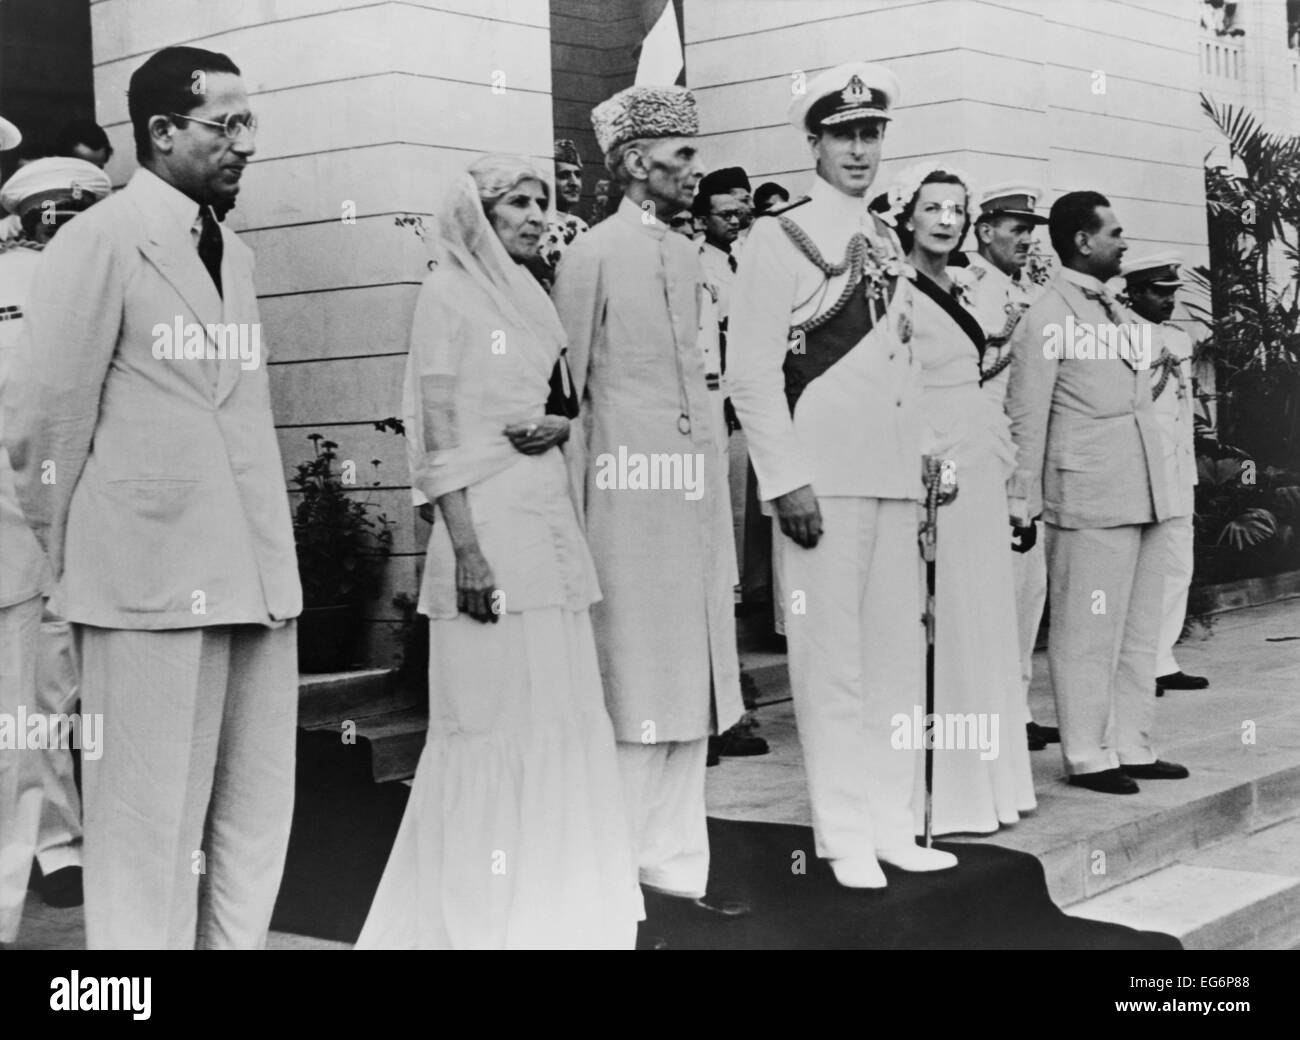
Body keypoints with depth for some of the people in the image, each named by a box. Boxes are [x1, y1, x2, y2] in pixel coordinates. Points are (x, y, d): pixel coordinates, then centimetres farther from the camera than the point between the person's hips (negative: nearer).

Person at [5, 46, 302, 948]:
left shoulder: (233, 253, 16)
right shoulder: (101, 241, -6)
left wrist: (270, 555, 13)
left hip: (255, 572, 7)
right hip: (152, 572, -7)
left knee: (257, 814, 11)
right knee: (152, 821, 0)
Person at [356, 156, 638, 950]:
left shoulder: (531, 295, 16)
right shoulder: (449, 291, -5)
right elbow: (440, 431, -11)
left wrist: (559, 427, -2)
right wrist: (467, 550, -19)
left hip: (551, 520, 7)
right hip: (488, 524, -7)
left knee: (564, 712, 8)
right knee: (493, 714, -3)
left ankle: (558, 896, 17)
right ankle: (484, 908, 8)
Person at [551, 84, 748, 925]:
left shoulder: (688, 256, 15)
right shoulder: (594, 255, -6)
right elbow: (568, 387, -7)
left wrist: (723, 519, 14)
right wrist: (578, 508, -10)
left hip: (698, 505, 7)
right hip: (632, 503, -7)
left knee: (689, 696, 9)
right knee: (635, 699, -3)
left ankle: (674, 870, 18)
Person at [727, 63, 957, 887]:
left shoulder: (888, 242, 16)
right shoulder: (781, 238, -4)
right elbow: (753, 375, -9)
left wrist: (920, 463, 12)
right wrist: (786, 480, -15)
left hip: (896, 477, 6)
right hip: (823, 477, -6)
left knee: (898, 653, 8)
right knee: (832, 658, -2)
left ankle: (893, 823, 17)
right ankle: (846, 834, 6)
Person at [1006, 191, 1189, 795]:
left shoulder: (1113, 310, 18)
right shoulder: (1047, 318, -7)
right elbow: (1026, 417, -8)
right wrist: (1024, 503, -10)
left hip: (1144, 495, 9)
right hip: (1090, 499, -8)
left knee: (1138, 632, 13)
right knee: (1088, 632, -2)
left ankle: (1132, 747, 21)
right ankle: (1088, 756, 6)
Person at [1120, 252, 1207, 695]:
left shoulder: (1179, 340, 17)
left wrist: (1190, 468, 19)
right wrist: (1160, 375, -19)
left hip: (1178, 473, 8)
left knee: (1178, 570, 9)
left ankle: (1162, 663, 17)